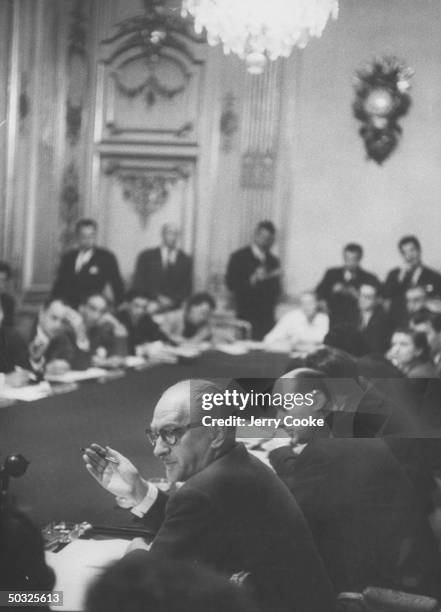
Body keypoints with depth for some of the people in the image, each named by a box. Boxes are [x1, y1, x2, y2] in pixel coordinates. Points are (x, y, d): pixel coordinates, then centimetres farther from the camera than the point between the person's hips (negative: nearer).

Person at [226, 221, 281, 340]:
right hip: (247, 315, -4)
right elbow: (231, 284, -8)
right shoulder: (239, 257, 0)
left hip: (267, 317, 4)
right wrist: (253, 279, -19)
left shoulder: (274, 261, 15)